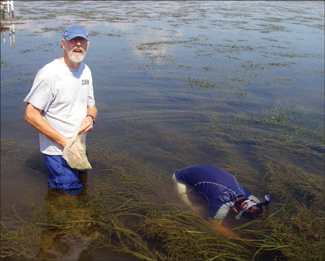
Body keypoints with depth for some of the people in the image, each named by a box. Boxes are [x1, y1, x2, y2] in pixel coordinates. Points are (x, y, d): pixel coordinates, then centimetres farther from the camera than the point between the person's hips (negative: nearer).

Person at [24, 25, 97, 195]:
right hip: (57, 151, -7)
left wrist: (90, 117, -11)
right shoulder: (49, 74, -20)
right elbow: (31, 115, -19)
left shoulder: (85, 70, 5)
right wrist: (62, 140, -20)